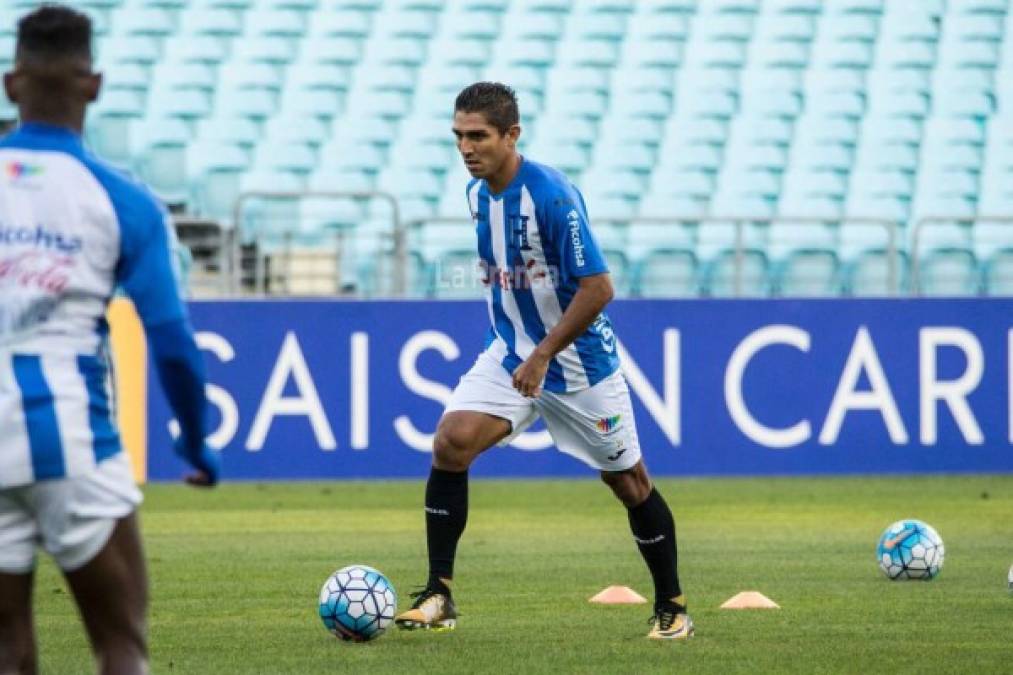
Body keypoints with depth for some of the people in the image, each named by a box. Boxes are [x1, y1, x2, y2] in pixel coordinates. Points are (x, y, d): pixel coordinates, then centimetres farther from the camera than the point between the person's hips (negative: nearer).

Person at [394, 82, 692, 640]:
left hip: (578, 360, -6)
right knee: (451, 442, -16)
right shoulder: (477, 193, 0)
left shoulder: (551, 196, -23)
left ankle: (671, 608, 23)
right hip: (510, 354, 6)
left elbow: (598, 288, -24)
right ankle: (438, 596, -13)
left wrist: (543, 356, -24)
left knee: (627, 480, 6)